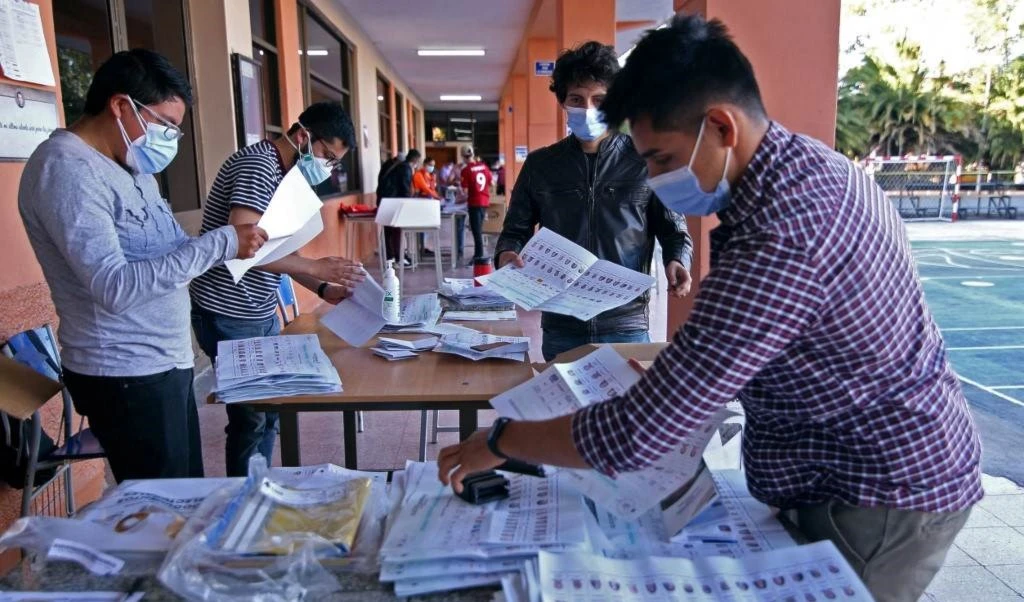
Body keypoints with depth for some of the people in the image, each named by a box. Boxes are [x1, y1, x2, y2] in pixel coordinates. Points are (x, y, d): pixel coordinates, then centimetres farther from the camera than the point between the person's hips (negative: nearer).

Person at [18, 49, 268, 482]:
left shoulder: (130, 165, 11)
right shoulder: (65, 169, -18)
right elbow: (116, 287, -27)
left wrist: (237, 249, -1)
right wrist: (220, 243, -25)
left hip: (167, 361, 9)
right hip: (127, 376, -9)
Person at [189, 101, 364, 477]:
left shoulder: (287, 175, 13)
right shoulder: (257, 165, -17)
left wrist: (323, 289, 4)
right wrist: (316, 267, -23)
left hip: (262, 314, 9)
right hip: (230, 318, -9)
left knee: (269, 410, 15)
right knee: (250, 418, 0)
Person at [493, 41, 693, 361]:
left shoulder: (644, 161, 1)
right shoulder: (539, 165, 7)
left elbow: (673, 228, 8)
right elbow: (515, 230, 12)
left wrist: (676, 261, -13)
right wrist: (507, 253, -10)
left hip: (626, 325, -2)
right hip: (560, 326, 2)